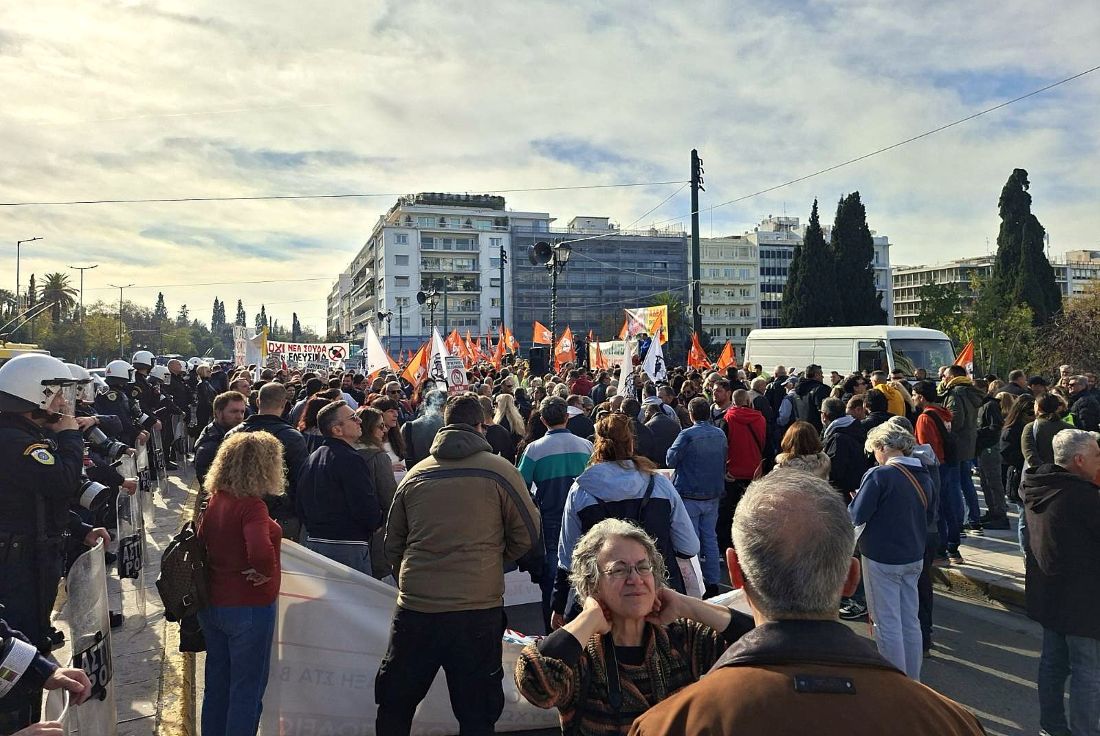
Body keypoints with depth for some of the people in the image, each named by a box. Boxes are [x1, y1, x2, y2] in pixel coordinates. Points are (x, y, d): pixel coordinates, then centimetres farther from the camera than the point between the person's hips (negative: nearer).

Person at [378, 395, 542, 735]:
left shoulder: (416, 473, 4)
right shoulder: (500, 471, -5)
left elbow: (392, 544, 13)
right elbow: (528, 537, 1)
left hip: (414, 606, 3)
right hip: (477, 610, -2)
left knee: (394, 708, 20)